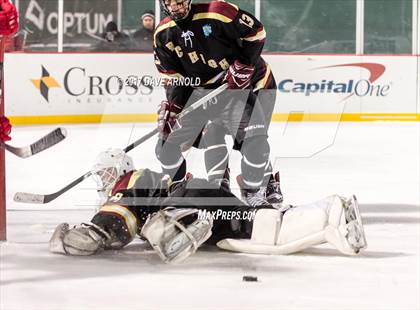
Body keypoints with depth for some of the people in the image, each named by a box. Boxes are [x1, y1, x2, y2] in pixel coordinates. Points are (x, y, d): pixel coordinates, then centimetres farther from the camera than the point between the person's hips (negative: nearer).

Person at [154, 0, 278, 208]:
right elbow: (173, 76, 3)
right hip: (203, 88, 5)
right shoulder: (164, 35, -2)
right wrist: (171, 106, -8)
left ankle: (254, 192, 1)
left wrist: (244, 65, -20)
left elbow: (255, 32, -13)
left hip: (247, 81, -5)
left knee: (253, 140, -20)